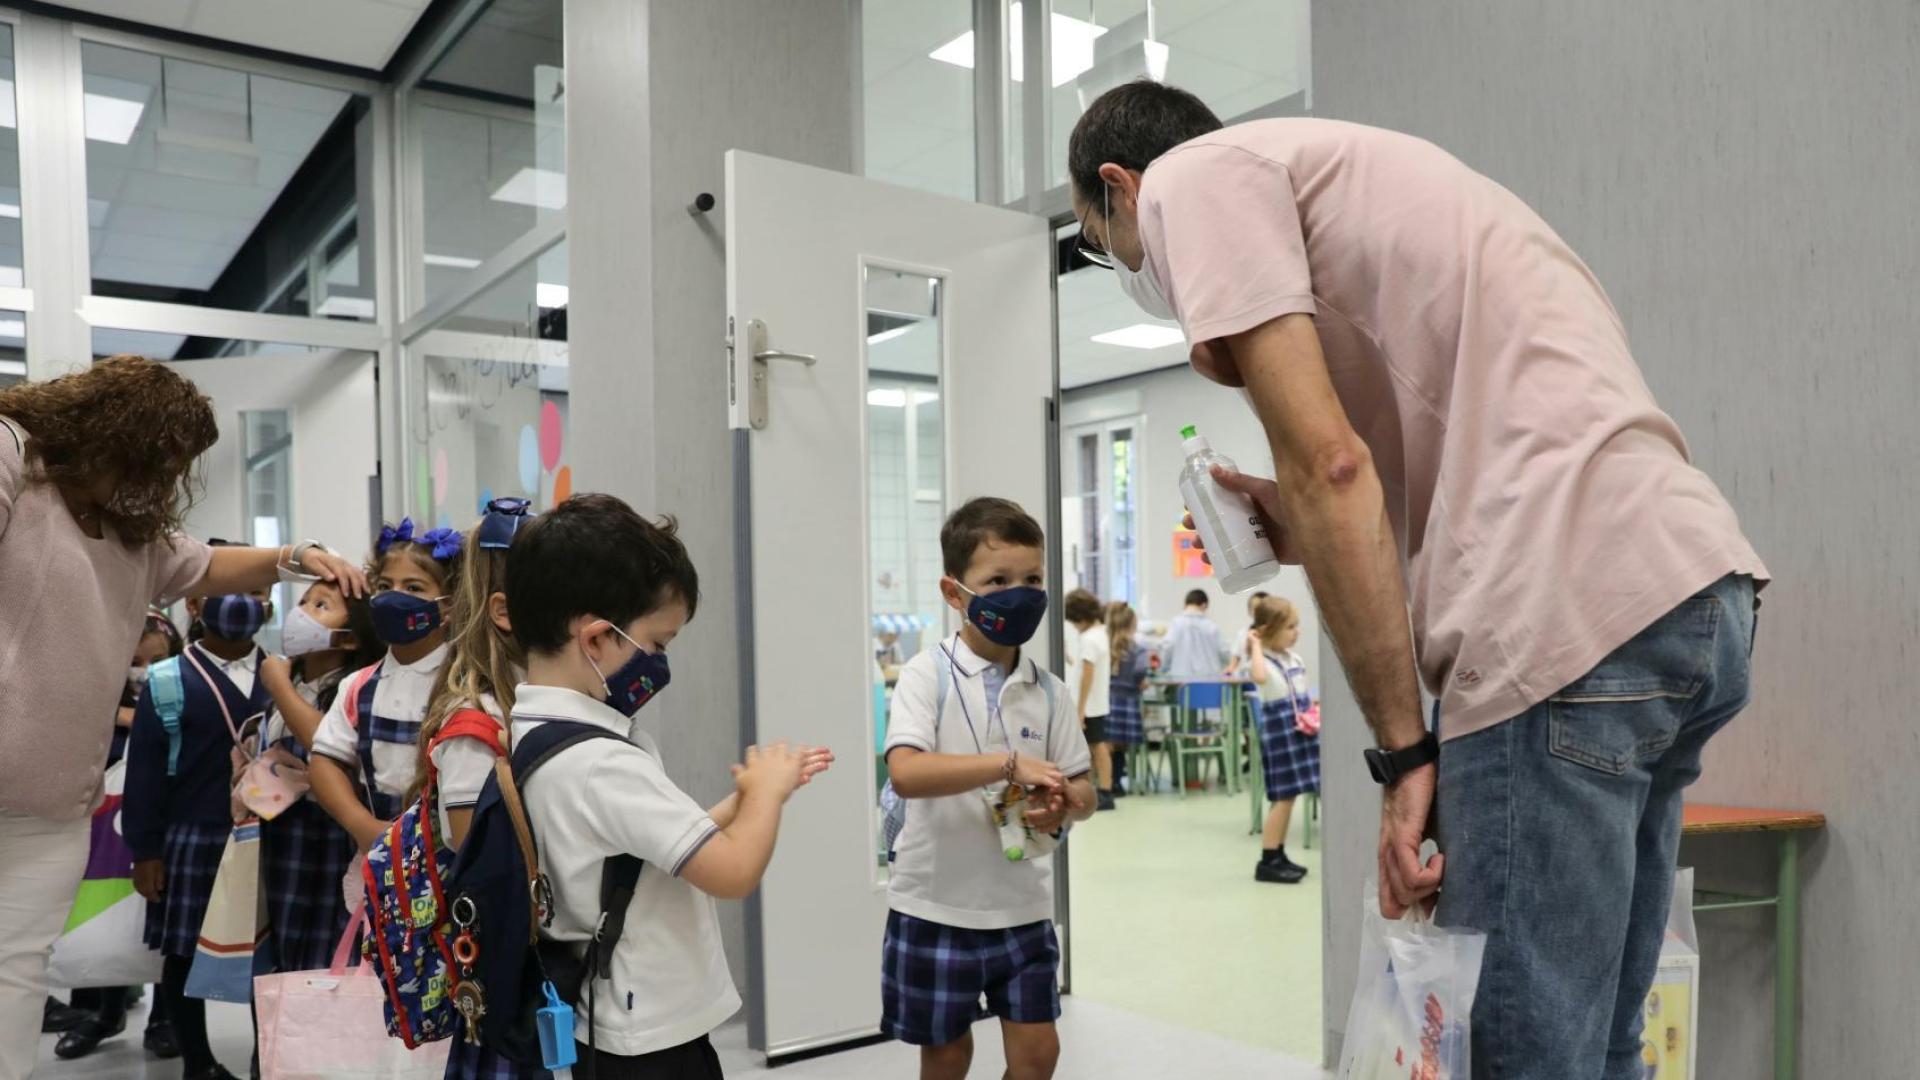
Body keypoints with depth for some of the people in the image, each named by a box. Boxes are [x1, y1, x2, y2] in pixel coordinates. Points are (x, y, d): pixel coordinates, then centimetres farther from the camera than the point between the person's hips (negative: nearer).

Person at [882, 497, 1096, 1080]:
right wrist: (1009, 763, -31)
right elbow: (905, 772, -26)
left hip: (1022, 906, 4)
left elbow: (1083, 791, 6)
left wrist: (1062, 806, -18)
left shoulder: (1050, 691, 1)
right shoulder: (927, 674, -12)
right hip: (937, 905, -3)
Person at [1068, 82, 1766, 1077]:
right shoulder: (1337, 171, 30)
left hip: (1574, 620, -10)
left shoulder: (1191, 176, 2)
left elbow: (1326, 462, -11)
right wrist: (1323, 535, 18)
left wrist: (1403, 751, -8)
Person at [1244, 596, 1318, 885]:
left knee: (1288, 796, 11)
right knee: (1283, 797, -7)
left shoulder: (1296, 659, 10)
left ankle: (1278, 856, 21)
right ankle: (1267, 861, 0)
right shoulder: (1262, 661, -14)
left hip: (1299, 731, 8)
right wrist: (1256, 645, -27)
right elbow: (1260, 678, -40)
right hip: (1279, 731, -8)